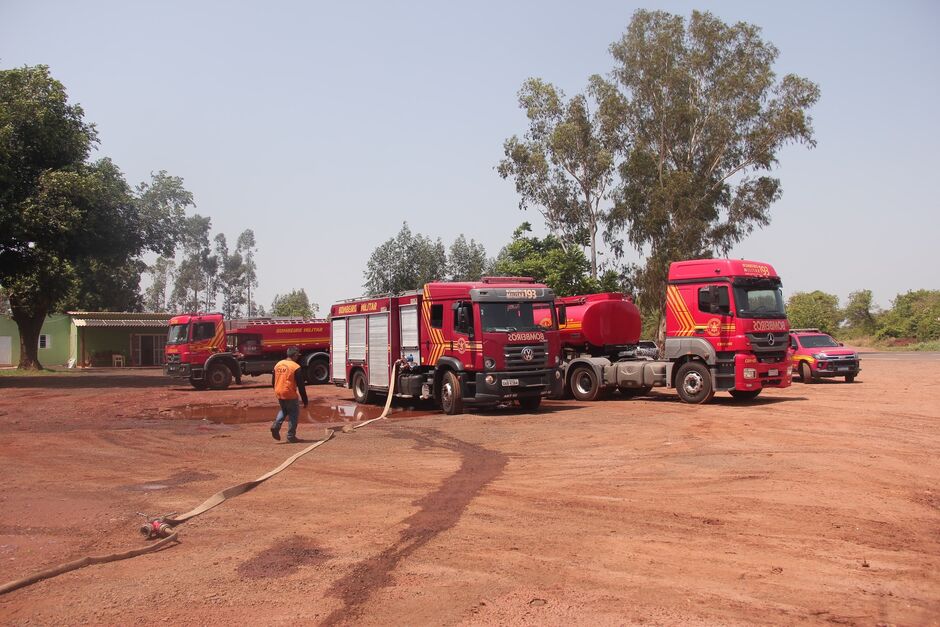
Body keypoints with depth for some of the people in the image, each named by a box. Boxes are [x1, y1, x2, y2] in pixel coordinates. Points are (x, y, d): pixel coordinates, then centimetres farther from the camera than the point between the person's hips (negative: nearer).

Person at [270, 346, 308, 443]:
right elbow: (300, 385, -11)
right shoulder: (296, 367, -13)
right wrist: (305, 400, -5)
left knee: (284, 410, 27)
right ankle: (291, 436, 9)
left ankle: (276, 426, 5)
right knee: (294, 414, 8)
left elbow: (274, 381, 15)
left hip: (279, 394, 6)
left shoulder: (278, 364, 7)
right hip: (290, 395, -6)